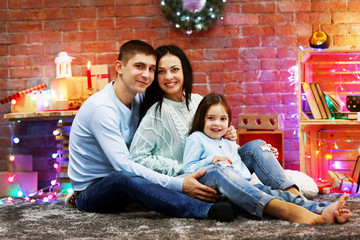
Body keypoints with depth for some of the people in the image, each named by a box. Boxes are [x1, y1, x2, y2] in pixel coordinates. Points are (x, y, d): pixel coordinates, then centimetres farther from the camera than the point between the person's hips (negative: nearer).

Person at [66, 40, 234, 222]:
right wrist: (178, 185, -33)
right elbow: (123, 166, -29)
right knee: (124, 177, -40)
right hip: (90, 192, -8)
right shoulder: (102, 108, -23)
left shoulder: (139, 98, 2)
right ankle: (207, 210, -47)